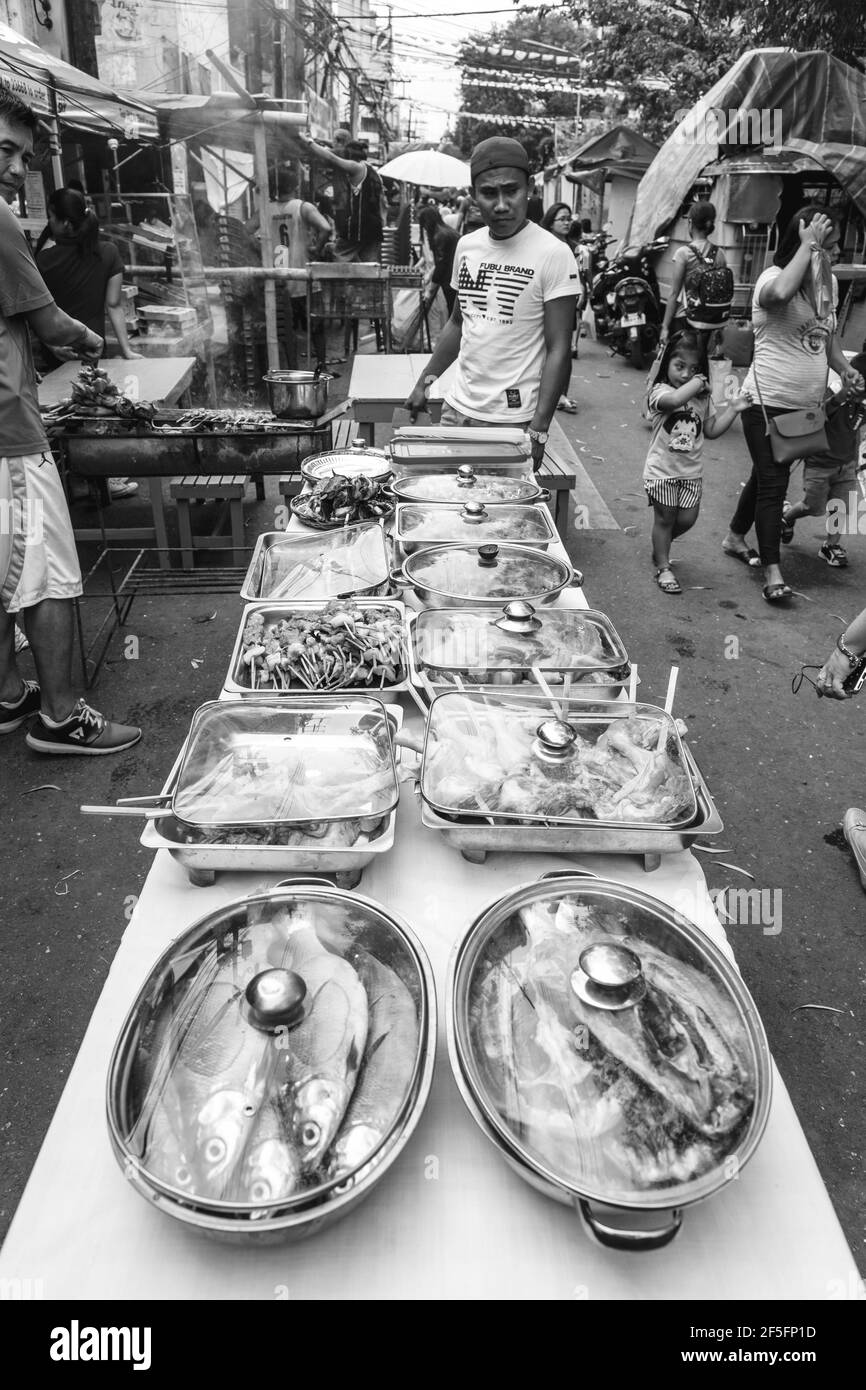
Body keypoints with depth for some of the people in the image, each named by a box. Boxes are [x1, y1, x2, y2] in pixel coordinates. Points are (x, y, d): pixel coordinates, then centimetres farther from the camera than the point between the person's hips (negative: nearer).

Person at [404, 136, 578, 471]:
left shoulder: (553, 254, -10)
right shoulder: (466, 245, 8)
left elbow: (558, 349, -14)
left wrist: (538, 430, -21)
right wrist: (425, 381, 13)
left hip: (514, 420, -5)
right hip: (457, 408, 6)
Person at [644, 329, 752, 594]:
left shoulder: (703, 398, 7)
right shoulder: (660, 391, -12)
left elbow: (711, 430, 12)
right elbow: (674, 400, -36)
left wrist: (732, 409, 3)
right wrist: (697, 384, -22)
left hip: (691, 470, 5)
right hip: (662, 469, -5)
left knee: (687, 519, 6)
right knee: (665, 518, 2)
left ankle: (660, 545, 35)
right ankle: (663, 567, 16)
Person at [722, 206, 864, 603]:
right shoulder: (773, 276, -12)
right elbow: (779, 294, -38)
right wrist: (809, 244, -27)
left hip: (807, 404, 8)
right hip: (768, 402, -8)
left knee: (769, 475, 18)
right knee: (772, 482, -8)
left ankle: (736, 537, 36)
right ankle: (772, 571, -6)